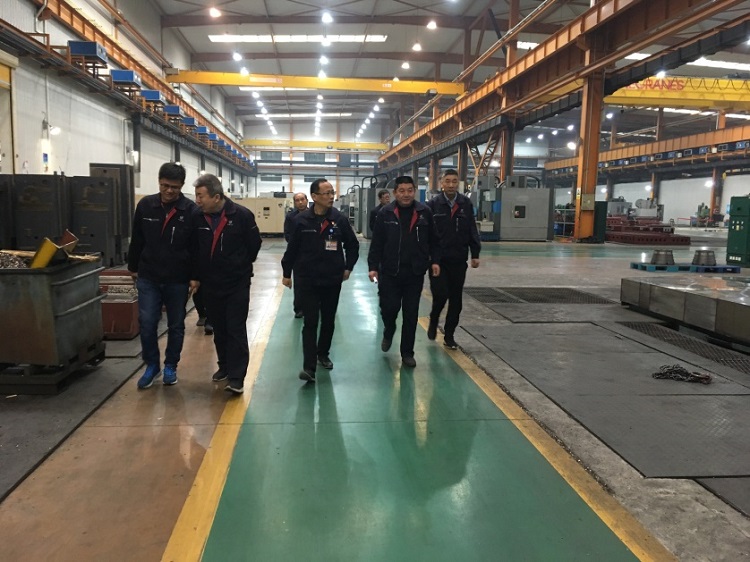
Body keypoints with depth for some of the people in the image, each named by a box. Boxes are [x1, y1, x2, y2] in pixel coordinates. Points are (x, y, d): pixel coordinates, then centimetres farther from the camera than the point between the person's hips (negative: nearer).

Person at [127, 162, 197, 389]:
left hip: (178, 280, -1)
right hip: (148, 278, 2)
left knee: (176, 326, 11)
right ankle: (152, 365, 21)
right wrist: (133, 267, 13)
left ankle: (170, 366, 28)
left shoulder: (191, 210, -10)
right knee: (146, 324, 1)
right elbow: (137, 240, 8)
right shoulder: (145, 205, -2)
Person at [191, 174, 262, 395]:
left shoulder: (242, 215, -15)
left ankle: (236, 377, 0)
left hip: (237, 283, -4)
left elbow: (254, 244, -2)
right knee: (219, 329, 15)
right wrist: (197, 276, 10)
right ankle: (225, 366, 32)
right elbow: (194, 249, 9)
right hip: (210, 284, 4)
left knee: (236, 330, -3)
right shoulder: (197, 217, -5)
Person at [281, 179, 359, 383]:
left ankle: (323, 354, 35)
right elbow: (292, 248, -1)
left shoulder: (339, 219, -4)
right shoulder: (301, 220, -9)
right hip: (307, 280, -2)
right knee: (310, 323, -4)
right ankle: (309, 367, -5)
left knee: (328, 321, 15)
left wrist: (348, 267, 6)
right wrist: (287, 273, 4)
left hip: (333, 280, 3)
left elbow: (352, 245, 9)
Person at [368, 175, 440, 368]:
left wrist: (434, 261, 1)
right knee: (389, 307, 1)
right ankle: (388, 332, 36)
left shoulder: (425, 212, 1)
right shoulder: (385, 214, -3)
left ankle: (407, 353, 19)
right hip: (390, 272, -1)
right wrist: (373, 267, -7)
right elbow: (376, 243, -2)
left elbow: (433, 241, 9)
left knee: (411, 314, 6)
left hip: (415, 273, 1)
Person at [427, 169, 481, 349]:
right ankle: (433, 321, 23)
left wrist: (475, 254, 2)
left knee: (456, 299, 7)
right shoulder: (433, 204, -3)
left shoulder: (466, 204, 3)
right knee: (440, 294, -8)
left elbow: (472, 231, 5)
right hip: (438, 259, -2)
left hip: (458, 260, 3)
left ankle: (449, 335, 20)